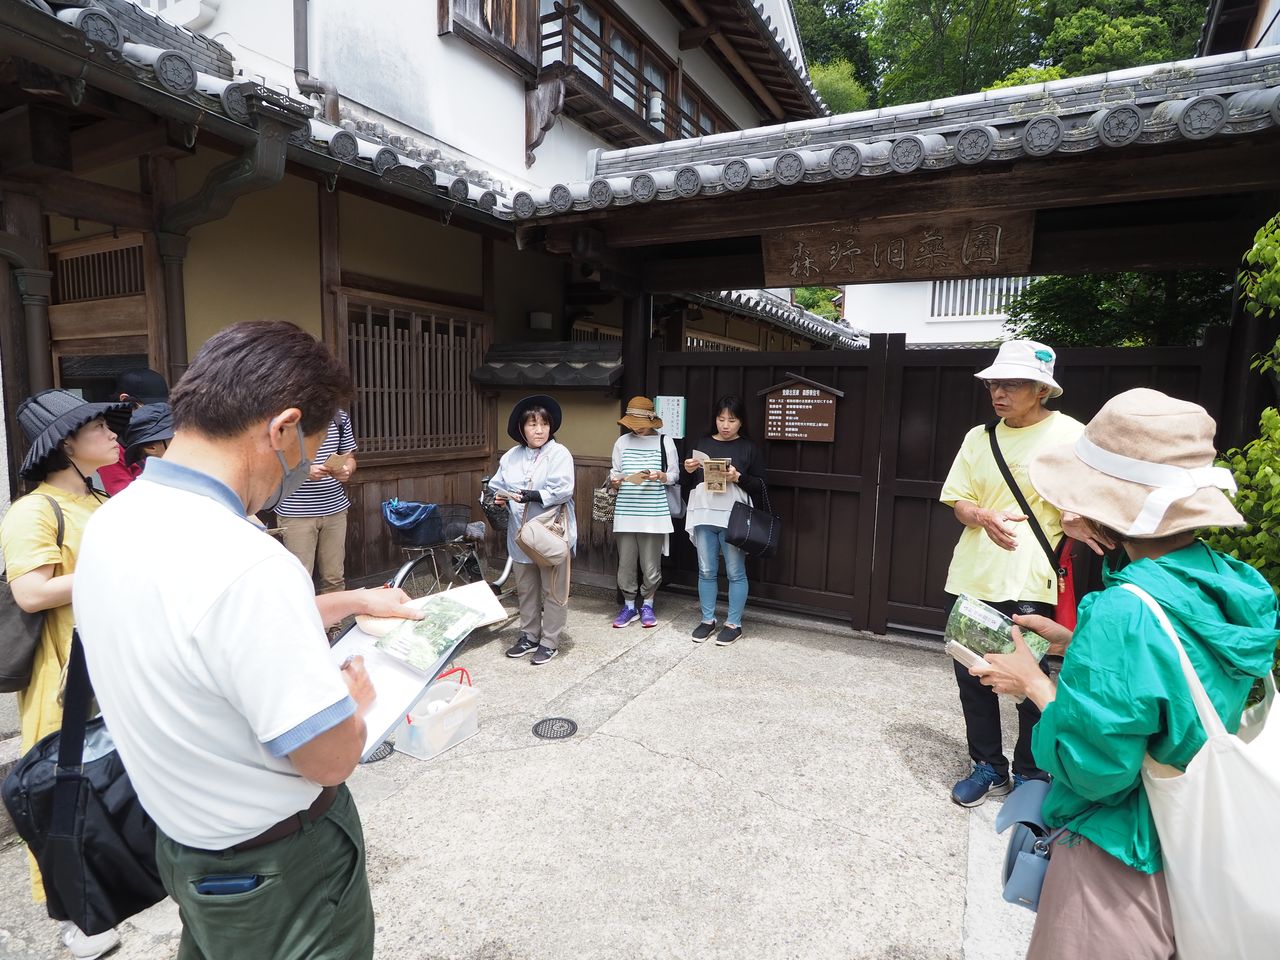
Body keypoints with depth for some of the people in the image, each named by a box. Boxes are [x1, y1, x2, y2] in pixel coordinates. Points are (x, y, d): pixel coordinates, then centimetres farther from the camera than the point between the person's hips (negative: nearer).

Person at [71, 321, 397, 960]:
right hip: (278, 872, -7)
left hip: (182, 841, 8)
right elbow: (331, 757, -29)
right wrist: (353, 696, -8)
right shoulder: (245, 565, -37)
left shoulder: (110, 521, -7)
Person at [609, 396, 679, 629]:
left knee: (650, 565, 4)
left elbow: (675, 474, 5)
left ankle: (647, 605, 24)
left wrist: (661, 476, -15)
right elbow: (614, 472, 10)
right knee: (625, 563, 6)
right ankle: (629, 606, 23)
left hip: (653, 513, -2)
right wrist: (615, 481, -12)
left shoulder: (664, 441, 1)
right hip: (625, 512, 2)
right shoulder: (622, 442, 7)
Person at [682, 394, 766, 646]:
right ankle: (708, 620, 22)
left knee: (735, 572, 3)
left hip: (733, 517, -3)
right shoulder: (703, 442, 12)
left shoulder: (749, 448, 3)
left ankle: (734, 624, 15)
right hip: (704, 514, 3)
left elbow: (760, 485, 0)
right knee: (706, 570, 8)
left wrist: (738, 477, -15)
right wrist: (689, 470, -3)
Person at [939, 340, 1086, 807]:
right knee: (971, 675, 13)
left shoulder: (1071, 436, -4)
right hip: (972, 577, 4)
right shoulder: (979, 437, 8)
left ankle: (1029, 774, 31)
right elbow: (959, 501, 7)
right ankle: (988, 766, 33)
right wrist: (985, 517, -13)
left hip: (1031, 585, -4)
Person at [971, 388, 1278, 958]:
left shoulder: (1127, 611, -32)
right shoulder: (1231, 584, -8)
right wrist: (1075, 642, 5)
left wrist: (1035, 684, -14)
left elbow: (1094, 771, -26)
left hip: (1128, 862, -7)